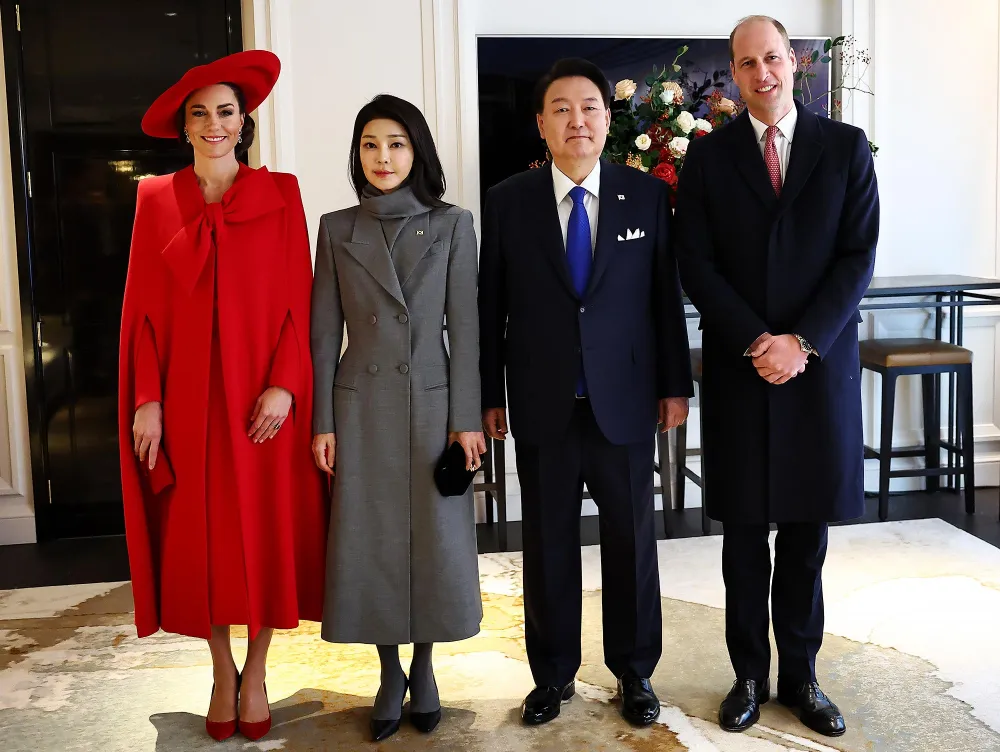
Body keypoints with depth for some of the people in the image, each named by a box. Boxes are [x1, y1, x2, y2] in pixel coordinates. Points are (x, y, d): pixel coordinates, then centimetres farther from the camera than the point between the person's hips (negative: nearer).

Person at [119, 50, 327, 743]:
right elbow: (143, 310, 3)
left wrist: (284, 384, -12)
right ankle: (222, 671, 25)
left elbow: (298, 301, -2)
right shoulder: (156, 200, 6)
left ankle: (256, 673, 21)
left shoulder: (279, 196, 2)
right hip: (186, 398, 1)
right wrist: (146, 399, -4)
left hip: (261, 398, -1)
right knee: (197, 535, 7)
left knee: (265, 530, 4)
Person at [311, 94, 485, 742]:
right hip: (361, 408, 1)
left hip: (431, 403, -1)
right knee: (370, 541, 5)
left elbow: (465, 328, -2)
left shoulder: (451, 225, 1)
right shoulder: (338, 229, 5)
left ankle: (424, 670, 26)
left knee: (434, 538, 6)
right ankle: (390, 675, 23)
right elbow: (325, 332, 4)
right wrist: (323, 422, 0)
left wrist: (467, 419, -6)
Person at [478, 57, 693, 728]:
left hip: (625, 399, 0)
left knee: (632, 541, 10)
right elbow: (491, 305, 3)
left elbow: (667, 295, 3)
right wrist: (489, 394, 1)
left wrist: (676, 384, 3)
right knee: (548, 544, 10)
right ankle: (553, 675, 27)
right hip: (542, 404, 0)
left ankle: (635, 672, 28)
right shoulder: (508, 201, 1)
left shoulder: (647, 195, 1)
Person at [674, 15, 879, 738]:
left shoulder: (846, 146, 5)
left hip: (821, 364, 0)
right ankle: (751, 674, 21)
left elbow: (859, 256, -2)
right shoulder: (708, 155, 5)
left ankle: (801, 673, 23)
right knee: (744, 531, 7)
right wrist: (755, 342, -13)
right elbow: (697, 264, -2)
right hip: (738, 368, 0)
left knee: (807, 529, 9)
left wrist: (802, 341, -13)